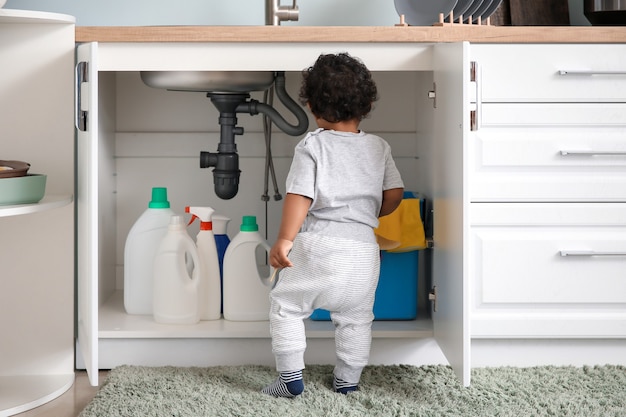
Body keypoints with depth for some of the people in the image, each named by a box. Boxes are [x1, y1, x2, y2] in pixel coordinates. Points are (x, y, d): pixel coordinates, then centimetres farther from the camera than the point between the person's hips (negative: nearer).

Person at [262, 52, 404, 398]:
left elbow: (299, 195, -12)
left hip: (318, 244, -4)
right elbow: (394, 193, 9)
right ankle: (347, 380, 25)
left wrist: (284, 239, -10)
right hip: (364, 249, 4)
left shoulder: (311, 146, -4)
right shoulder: (379, 148, 8)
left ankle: (291, 378, 10)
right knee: (356, 317, 19)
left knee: (285, 306, 11)